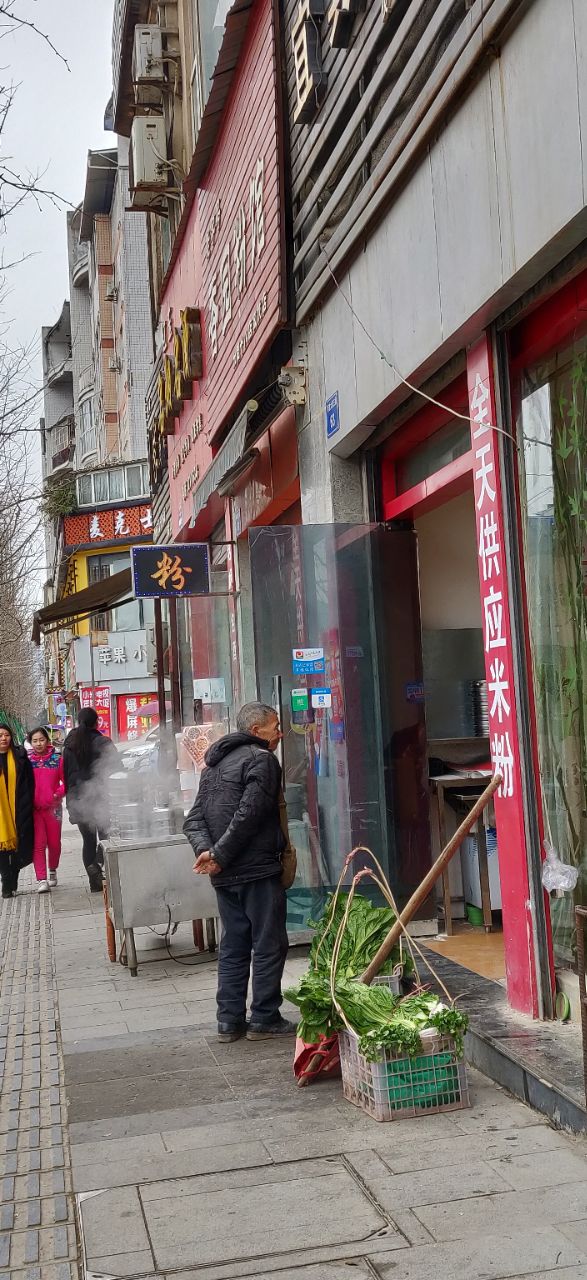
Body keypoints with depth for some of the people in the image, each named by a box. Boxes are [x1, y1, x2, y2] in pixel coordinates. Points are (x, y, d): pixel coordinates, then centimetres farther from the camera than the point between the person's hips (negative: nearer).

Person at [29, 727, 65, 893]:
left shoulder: (57, 759, 1)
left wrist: (58, 794, -9)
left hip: (53, 808, 1)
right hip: (34, 809, -1)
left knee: (54, 843, 9)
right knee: (38, 844, -6)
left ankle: (52, 870, 34)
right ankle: (41, 879, -6)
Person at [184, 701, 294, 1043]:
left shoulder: (215, 764, 17)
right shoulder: (262, 759, -10)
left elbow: (195, 818, 9)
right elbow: (248, 815, -21)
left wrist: (205, 850, -6)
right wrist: (220, 855, -15)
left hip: (225, 875, 8)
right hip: (258, 870, -8)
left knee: (233, 947, 14)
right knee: (269, 945, 2)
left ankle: (230, 1021, 15)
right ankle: (264, 1019, 6)